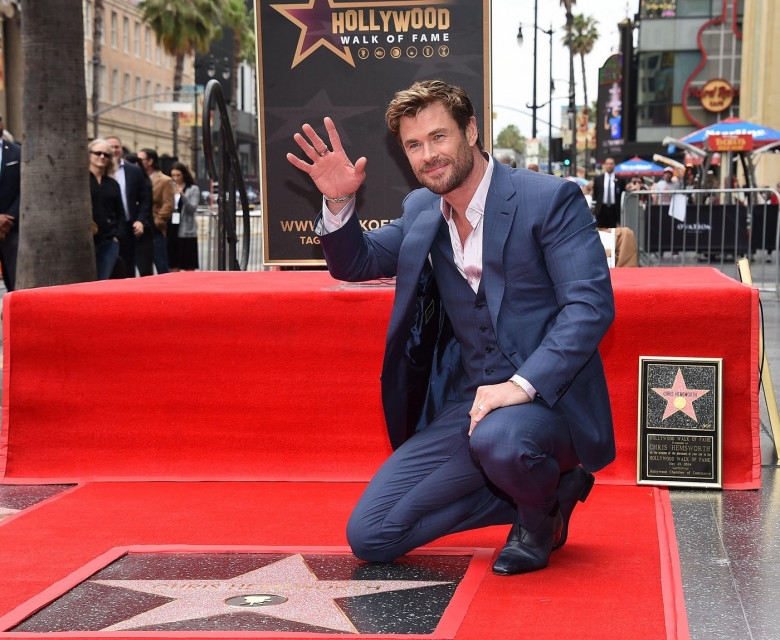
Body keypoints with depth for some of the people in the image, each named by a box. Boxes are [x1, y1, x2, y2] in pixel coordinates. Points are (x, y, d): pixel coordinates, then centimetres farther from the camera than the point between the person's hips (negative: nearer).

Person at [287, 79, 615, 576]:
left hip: (545, 397, -6)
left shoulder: (550, 199, -9)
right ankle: (545, 493, 10)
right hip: (464, 403, 7)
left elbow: (591, 304, -17)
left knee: (499, 440, -42)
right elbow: (356, 263, 19)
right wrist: (339, 202, -3)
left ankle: (539, 513, -3)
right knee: (370, 536, -2)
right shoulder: (422, 211, 11)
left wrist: (524, 384, -28)